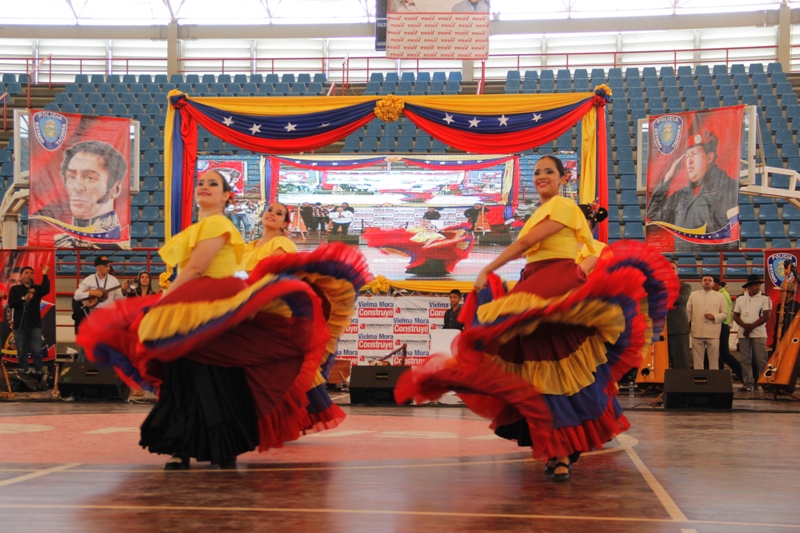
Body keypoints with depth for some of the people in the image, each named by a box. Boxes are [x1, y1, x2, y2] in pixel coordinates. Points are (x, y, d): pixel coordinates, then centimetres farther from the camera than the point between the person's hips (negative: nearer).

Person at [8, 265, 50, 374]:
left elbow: (46, 290, -14)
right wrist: (24, 298, -20)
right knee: (22, 352, 5)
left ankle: (39, 373, 1)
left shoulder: (37, 288, 9)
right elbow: (11, 304, -7)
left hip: (35, 325, 0)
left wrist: (44, 275, -22)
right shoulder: (15, 289, 7)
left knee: (37, 351, -4)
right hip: (20, 325, 0)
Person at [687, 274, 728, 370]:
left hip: (713, 333, -1)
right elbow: (688, 312, 11)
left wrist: (714, 317, -11)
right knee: (697, 359, 5)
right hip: (697, 333, 1)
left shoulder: (720, 296, 8)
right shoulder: (693, 295, 11)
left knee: (714, 360, 1)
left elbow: (725, 314, 7)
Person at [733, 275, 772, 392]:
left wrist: (751, 326, -11)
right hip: (743, 333, 3)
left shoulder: (765, 298, 2)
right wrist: (745, 325, -11)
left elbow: (766, 316, -6)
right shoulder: (740, 299, 11)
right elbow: (735, 316, 8)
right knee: (745, 360, 1)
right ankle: (748, 384, 4)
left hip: (759, 334, -3)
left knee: (761, 360, -6)